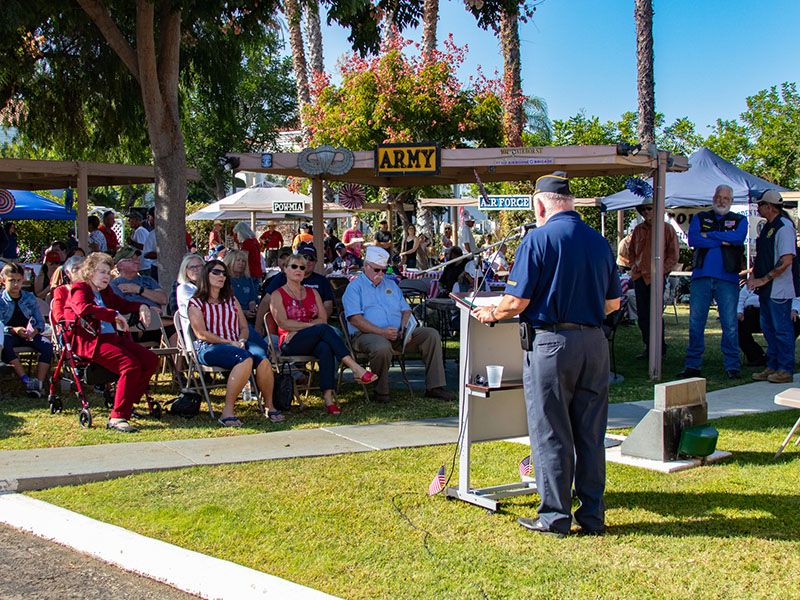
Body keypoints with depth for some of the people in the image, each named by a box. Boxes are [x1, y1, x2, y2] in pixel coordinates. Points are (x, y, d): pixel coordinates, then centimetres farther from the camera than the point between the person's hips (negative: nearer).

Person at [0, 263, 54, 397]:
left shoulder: (30, 298, 6)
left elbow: (40, 322, 4)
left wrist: (34, 332, -19)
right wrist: (14, 330, -26)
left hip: (29, 334, 2)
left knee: (48, 346, -25)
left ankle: (39, 382, -30)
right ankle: (26, 379, -36)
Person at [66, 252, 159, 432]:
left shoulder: (106, 292, 23)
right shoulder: (79, 289, -1)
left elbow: (123, 304, 40)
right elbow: (83, 309, -25)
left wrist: (141, 307, 18)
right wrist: (114, 315, -31)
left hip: (112, 337, 9)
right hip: (90, 341, -9)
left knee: (151, 360, -6)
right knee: (130, 365, -29)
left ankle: (128, 403, 4)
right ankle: (117, 417, -28)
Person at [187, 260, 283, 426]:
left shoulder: (231, 300, 25)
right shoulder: (196, 303, 8)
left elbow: (244, 327, 20)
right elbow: (201, 334, -4)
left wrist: (241, 341, -4)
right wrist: (229, 342, -12)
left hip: (236, 345, 5)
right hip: (208, 348, -5)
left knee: (263, 360, -29)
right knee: (246, 359, -37)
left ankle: (270, 407, -18)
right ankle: (227, 411, -35)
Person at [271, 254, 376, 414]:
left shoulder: (312, 292, 22)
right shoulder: (278, 295, 8)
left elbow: (323, 319, 8)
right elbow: (283, 323, -7)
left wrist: (298, 328, -7)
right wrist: (311, 325, -10)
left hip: (314, 341, 4)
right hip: (290, 344, -3)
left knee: (325, 348, -36)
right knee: (324, 329, -32)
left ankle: (328, 398, -47)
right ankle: (356, 368, -40)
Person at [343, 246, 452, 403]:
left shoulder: (391, 284, 24)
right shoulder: (354, 287, 3)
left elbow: (406, 310, 19)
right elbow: (355, 319, -11)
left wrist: (404, 328, -5)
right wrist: (382, 332, -21)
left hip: (398, 333, 6)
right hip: (367, 334, -6)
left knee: (432, 334, -13)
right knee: (382, 347, -41)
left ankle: (434, 387, -14)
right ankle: (381, 391, -19)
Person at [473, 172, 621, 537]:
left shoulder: (539, 239, -9)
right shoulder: (599, 242, 9)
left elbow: (516, 302, -12)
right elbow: (613, 302, 15)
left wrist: (491, 314, 7)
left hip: (551, 343, -6)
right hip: (594, 343, 6)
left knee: (551, 435, 3)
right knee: (591, 434, 12)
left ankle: (555, 517, 9)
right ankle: (592, 514, 20)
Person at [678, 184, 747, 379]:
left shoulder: (739, 220, 13)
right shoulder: (700, 218, 15)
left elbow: (738, 238, -10)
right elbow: (693, 239, -4)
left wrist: (709, 235, -7)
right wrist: (722, 241, -8)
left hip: (727, 278, -1)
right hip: (701, 276, 1)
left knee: (730, 324, -1)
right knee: (695, 323, 2)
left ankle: (732, 366, 8)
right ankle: (692, 365, 9)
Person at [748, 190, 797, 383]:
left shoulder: (784, 227, -14)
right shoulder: (767, 226, 15)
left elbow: (786, 260, -21)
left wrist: (764, 279, -18)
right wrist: (754, 274, 8)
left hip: (779, 289, -9)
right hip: (766, 288, 9)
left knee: (781, 329, -3)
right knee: (768, 328, 14)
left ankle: (786, 370, 4)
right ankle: (772, 367, 22)